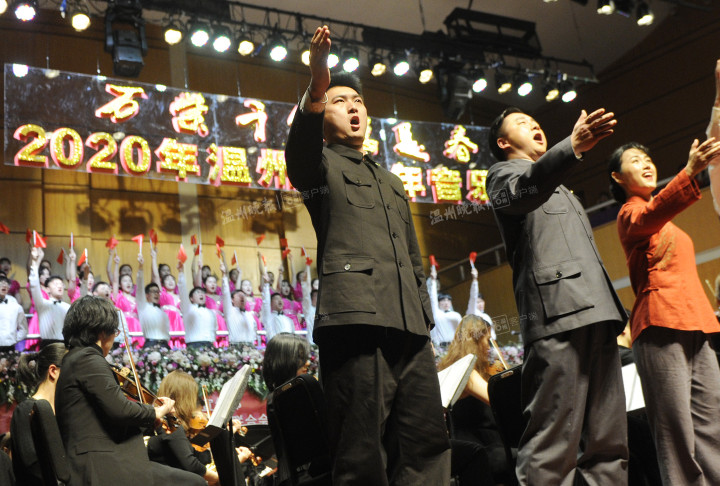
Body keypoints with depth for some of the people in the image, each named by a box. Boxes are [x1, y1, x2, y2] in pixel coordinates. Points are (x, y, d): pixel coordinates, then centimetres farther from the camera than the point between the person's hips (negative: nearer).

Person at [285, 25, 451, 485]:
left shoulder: (392, 183, 32)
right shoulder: (322, 165, 14)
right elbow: (300, 150, -13)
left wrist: (426, 323, 19)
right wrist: (316, 91, -31)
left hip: (409, 326, 6)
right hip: (354, 316, -6)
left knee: (426, 445, -1)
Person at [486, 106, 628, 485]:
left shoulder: (560, 188, 36)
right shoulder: (503, 174, 11)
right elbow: (523, 191, -15)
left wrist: (616, 312, 20)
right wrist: (573, 146, -32)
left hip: (595, 314, 8)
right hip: (557, 313, -8)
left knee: (609, 444, 4)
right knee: (553, 444, -16)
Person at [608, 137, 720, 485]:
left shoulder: (665, 224, 28)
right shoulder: (631, 213, 1)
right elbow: (653, 215, -24)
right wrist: (690, 171, -40)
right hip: (661, 327, -8)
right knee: (677, 433, -13)